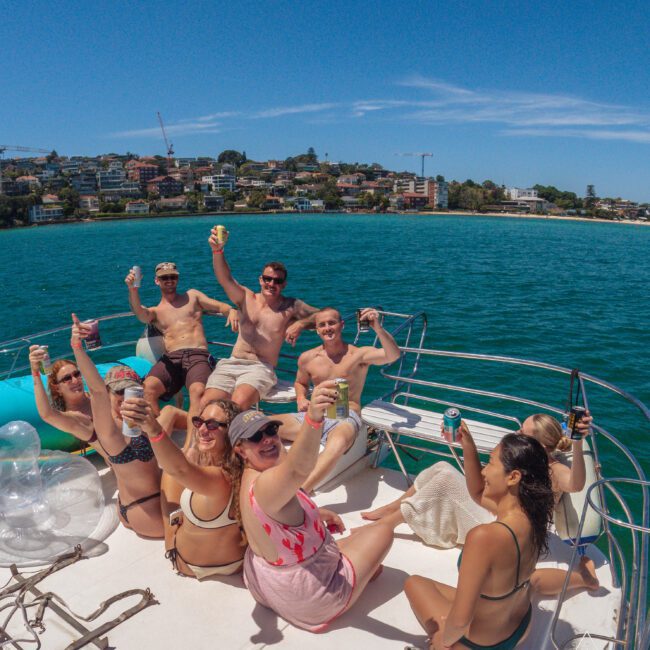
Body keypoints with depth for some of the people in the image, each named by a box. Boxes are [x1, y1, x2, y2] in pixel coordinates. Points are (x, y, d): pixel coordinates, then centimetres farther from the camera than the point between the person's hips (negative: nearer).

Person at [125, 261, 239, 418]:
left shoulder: (192, 296, 26)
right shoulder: (155, 311, 25)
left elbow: (221, 306, 15)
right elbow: (140, 314, 0)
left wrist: (232, 311, -10)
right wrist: (133, 290, -20)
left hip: (198, 355, -1)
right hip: (171, 358, 1)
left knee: (198, 391, -34)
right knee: (149, 387, -31)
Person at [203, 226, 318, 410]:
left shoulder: (290, 306, 7)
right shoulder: (246, 298, 11)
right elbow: (225, 279, -5)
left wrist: (300, 324, -13)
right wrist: (217, 251, -24)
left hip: (261, 368, -2)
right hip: (230, 364, 3)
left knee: (239, 404, -32)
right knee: (205, 405, -20)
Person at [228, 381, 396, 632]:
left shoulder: (251, 477, -5)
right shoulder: (265, 484, -36)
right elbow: (299, 469, -60)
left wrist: (317, 513, 8)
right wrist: (313, 417, -75)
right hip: (306, 602, -9)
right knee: (383, 531, 7)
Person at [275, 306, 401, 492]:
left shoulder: (359, 354, 0)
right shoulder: (307, 358, 12)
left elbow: (393, 355, -16)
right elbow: (300, 383, 31)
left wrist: (378, 329, -32)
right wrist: (301, 399, 7)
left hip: (346, 417, -5)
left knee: (338, 442, -41)